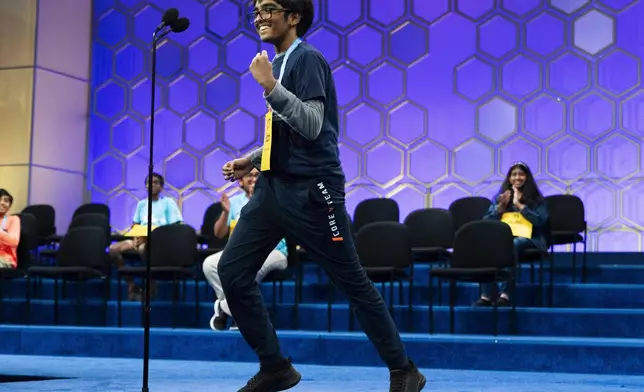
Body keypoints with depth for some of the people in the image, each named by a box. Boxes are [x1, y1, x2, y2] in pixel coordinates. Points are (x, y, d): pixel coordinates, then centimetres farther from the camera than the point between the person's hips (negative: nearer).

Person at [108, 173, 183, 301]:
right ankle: (131, 283, -14)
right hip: (141, 238, 5)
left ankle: (149, 286, -24)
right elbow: (135, 225, 23)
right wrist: (136, 237, -3)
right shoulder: (141, 204, 23)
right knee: (113, 248, -23)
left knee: (143, 248, -43)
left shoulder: (168, 202, 8)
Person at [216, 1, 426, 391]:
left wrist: (270, 86, -23)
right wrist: (252, 161, 16)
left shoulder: (307, 58, -10)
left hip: (310, 191, -8)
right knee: (232, 272, 0)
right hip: (274, 186, 9)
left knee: (353, 282, 0)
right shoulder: (278, 63, 15)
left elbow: (312, 127, -21)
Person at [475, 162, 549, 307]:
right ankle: (486, 295, -38)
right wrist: (500, 206, -3)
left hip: (527, 238, -2)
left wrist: (519, 205, -7)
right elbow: (486, 222, 12)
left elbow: (541, 221, -5)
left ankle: (504, 293, -45)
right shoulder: (500, 197, 20)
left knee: (512, 245, -39)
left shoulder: (536, 198, 12)